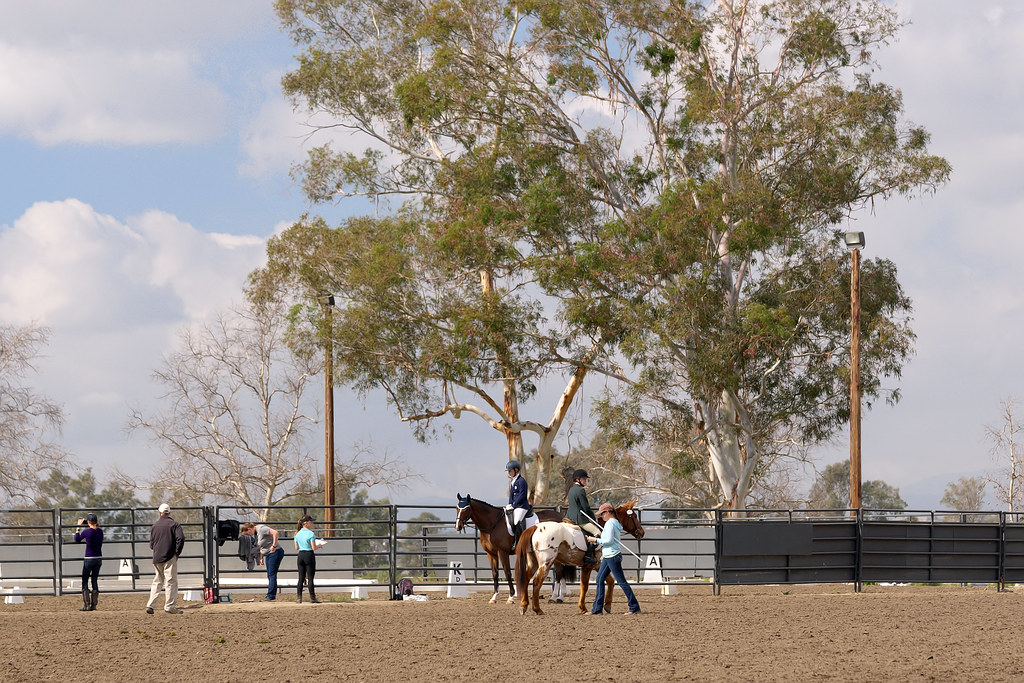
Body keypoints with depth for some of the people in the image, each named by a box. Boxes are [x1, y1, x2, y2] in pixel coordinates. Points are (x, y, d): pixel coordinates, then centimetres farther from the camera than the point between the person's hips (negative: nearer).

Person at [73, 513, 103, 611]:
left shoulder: (86, 532, -14)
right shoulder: (100, 531, 0)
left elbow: (77, 539, 2)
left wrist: (79, 526, 9)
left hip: (89, 559, -5)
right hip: (99, 558, 5)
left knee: (85, 581, 3)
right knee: (95, 580, 12)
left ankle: (86, 605, -2)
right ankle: (94, 604, 10)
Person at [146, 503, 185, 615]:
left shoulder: (155, 526, 10)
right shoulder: (174, 524, -4)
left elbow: (151, 544, 12)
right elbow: (180, 538, -15)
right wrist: (177, 552, -6)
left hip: (157, 558, 5)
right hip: (170, 557, -5)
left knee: (157, 582, 14)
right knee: (171, 581, -3)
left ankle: (150, 605, 8)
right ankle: (170, 606, -8)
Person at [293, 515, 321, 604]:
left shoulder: (297, 534, 5)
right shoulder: (311, 534, -13)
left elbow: (296, 548, 9)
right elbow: (314, 548, -14)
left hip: (300, 555, 5)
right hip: (309, 555, -5)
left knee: (301, 578, 9)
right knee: (310, 578, -1)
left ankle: (299, 597, 7)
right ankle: (312, 597, 0)